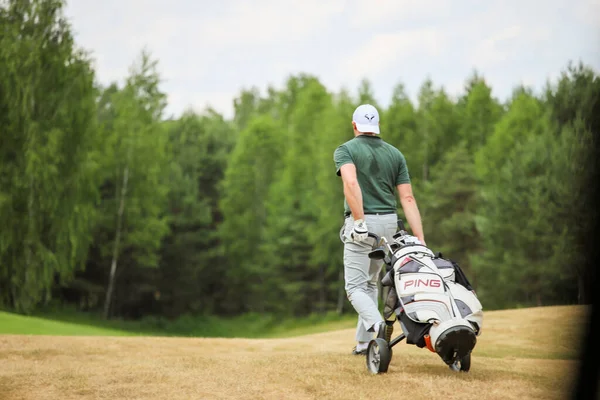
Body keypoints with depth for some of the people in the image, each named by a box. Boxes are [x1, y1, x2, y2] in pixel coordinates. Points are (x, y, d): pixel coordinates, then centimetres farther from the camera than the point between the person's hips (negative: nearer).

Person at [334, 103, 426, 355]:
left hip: (361, 223, -5)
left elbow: (351, 183, -23)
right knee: (370, 283, 19)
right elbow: (407, 198, 2)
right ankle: (364, 342, 19)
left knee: (355, 286, -3)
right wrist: (420, 239, -2)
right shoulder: (395, 154, 10)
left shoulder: (345, 150, -3)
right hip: (389, 222, 5)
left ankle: (377, 324, -30)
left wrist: (360, 222, -24)